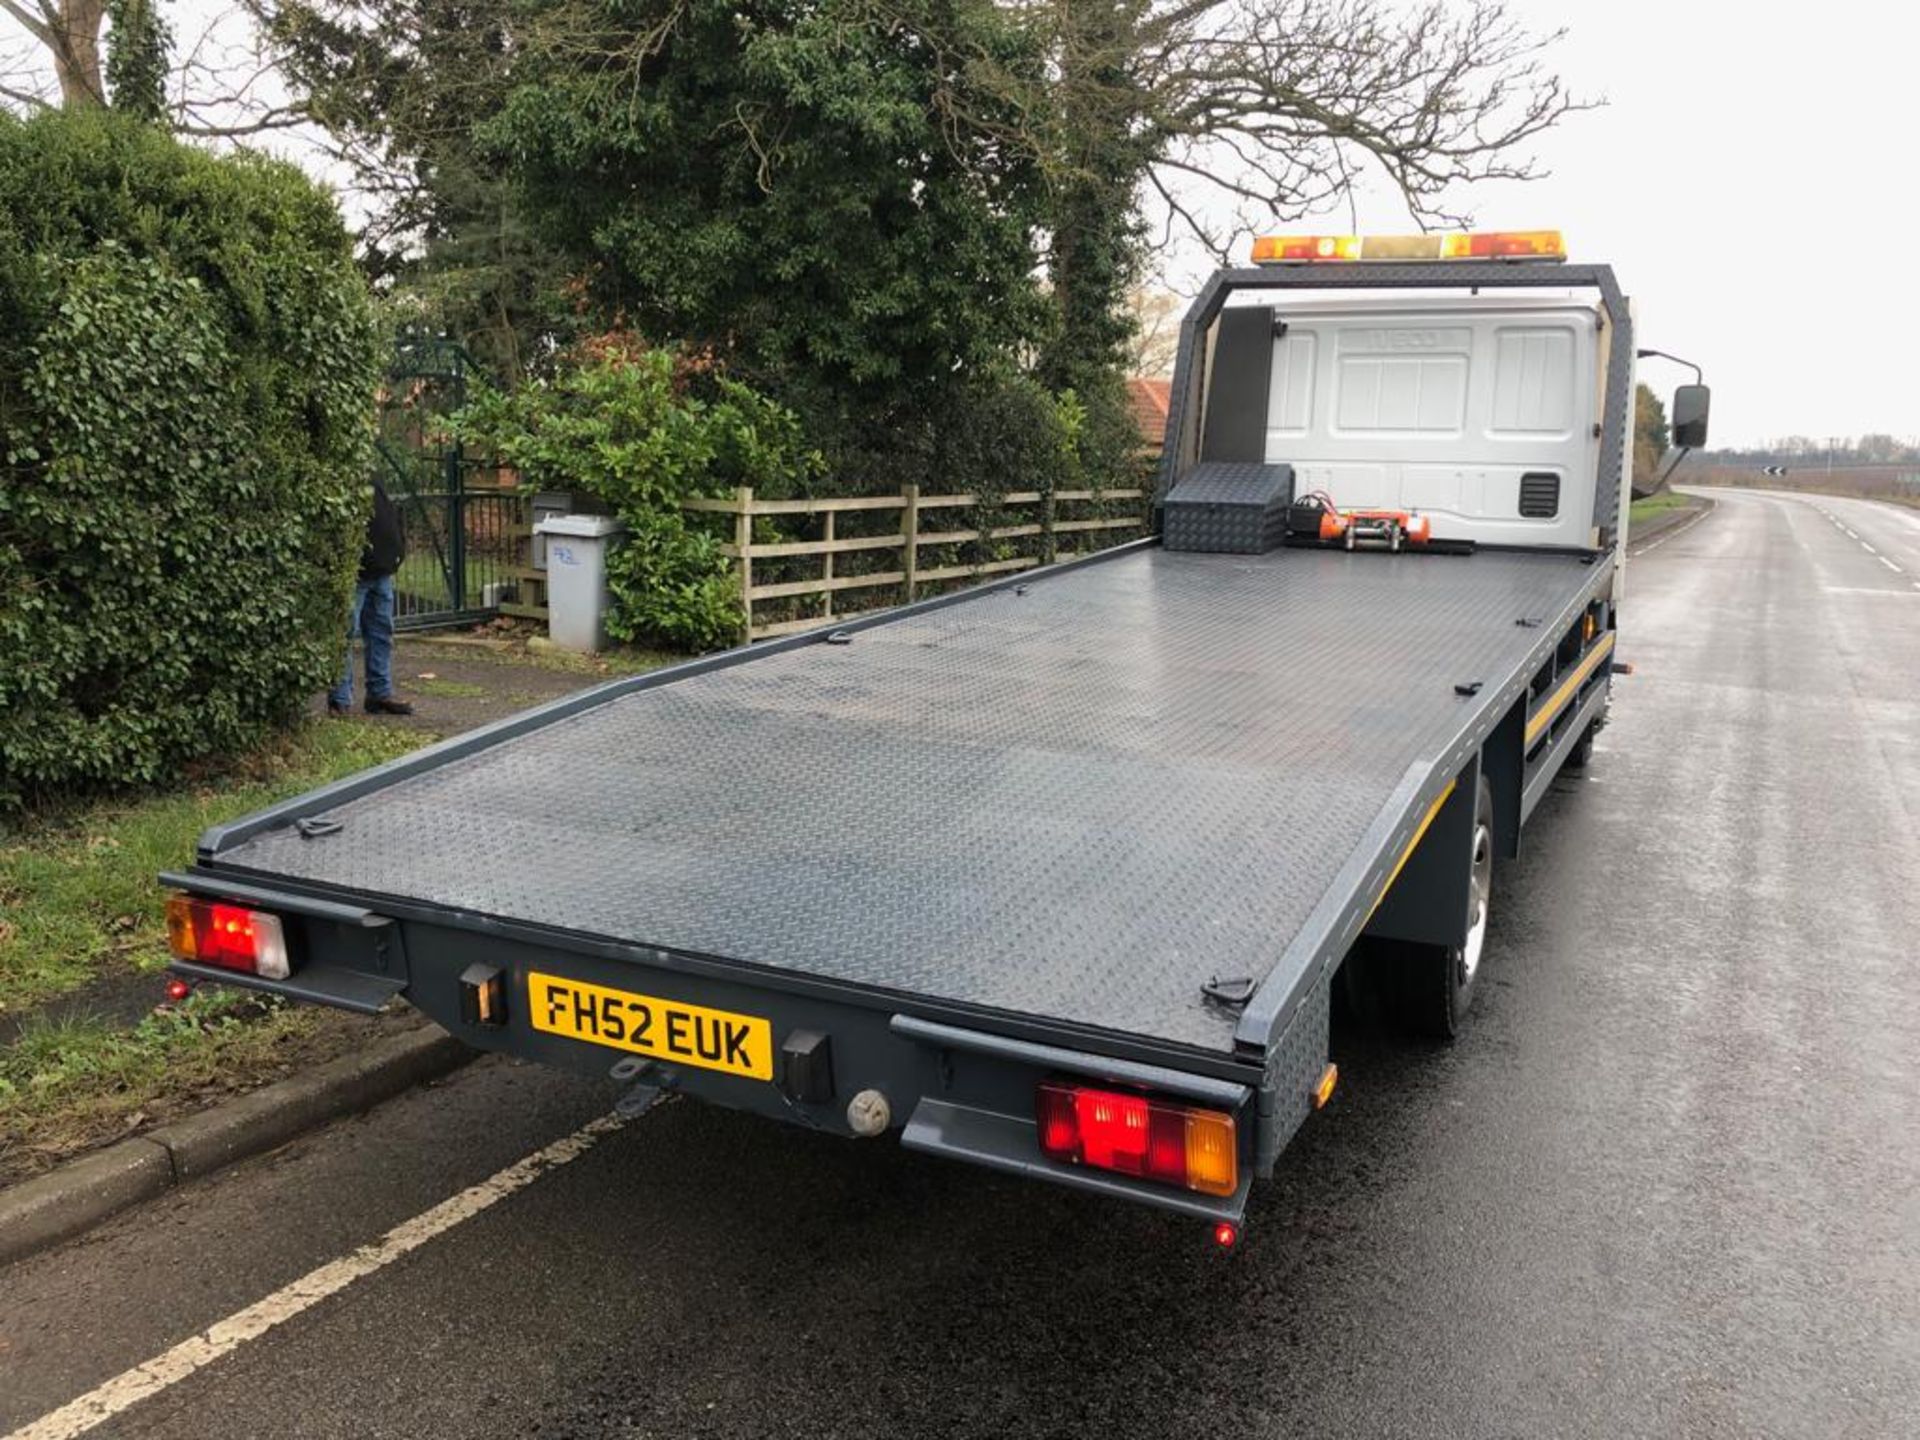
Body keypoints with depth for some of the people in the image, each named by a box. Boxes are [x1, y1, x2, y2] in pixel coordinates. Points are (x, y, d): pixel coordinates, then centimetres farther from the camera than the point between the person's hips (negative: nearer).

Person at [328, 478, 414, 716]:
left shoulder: (375, 487, 12)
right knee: (346, 634, -4)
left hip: (381, 571, 9)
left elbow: (394, 517, 20)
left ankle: (381, 693, 23)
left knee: (381, 633, 14)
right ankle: (340, 699, 3)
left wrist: (396, 551, 10)